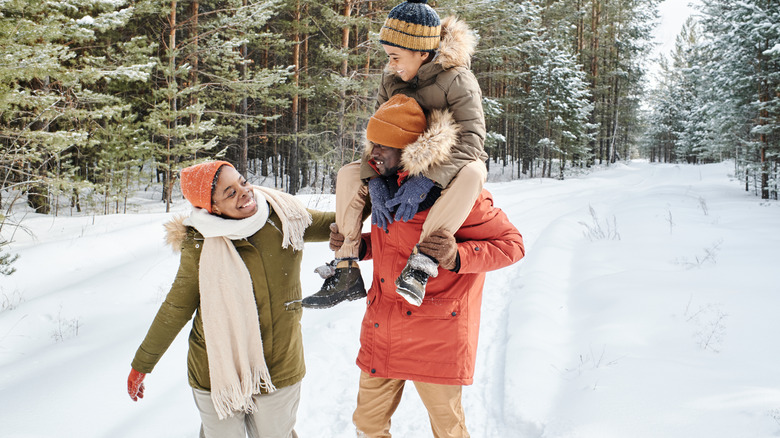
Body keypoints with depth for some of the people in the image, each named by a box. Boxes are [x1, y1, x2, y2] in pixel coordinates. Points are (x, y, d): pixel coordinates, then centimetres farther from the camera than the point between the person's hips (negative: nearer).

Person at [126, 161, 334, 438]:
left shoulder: (284, 215, -8)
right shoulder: (201, 248, -15)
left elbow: (332, 224, 8)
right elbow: (174, 311, -3)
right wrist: (141, 364, 5)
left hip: (279, 371, 2)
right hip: (217, 373, -2)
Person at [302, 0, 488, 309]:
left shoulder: (458, 80, -22)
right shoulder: (392, 78, -4)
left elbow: (470, 140, -32)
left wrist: (425, 180, -42)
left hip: (449, 168, -5)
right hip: (405, 166, 5)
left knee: (472, 173, -39)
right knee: (348, 175, -9)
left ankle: (420, 262, -41)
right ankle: (346, 271, -12)